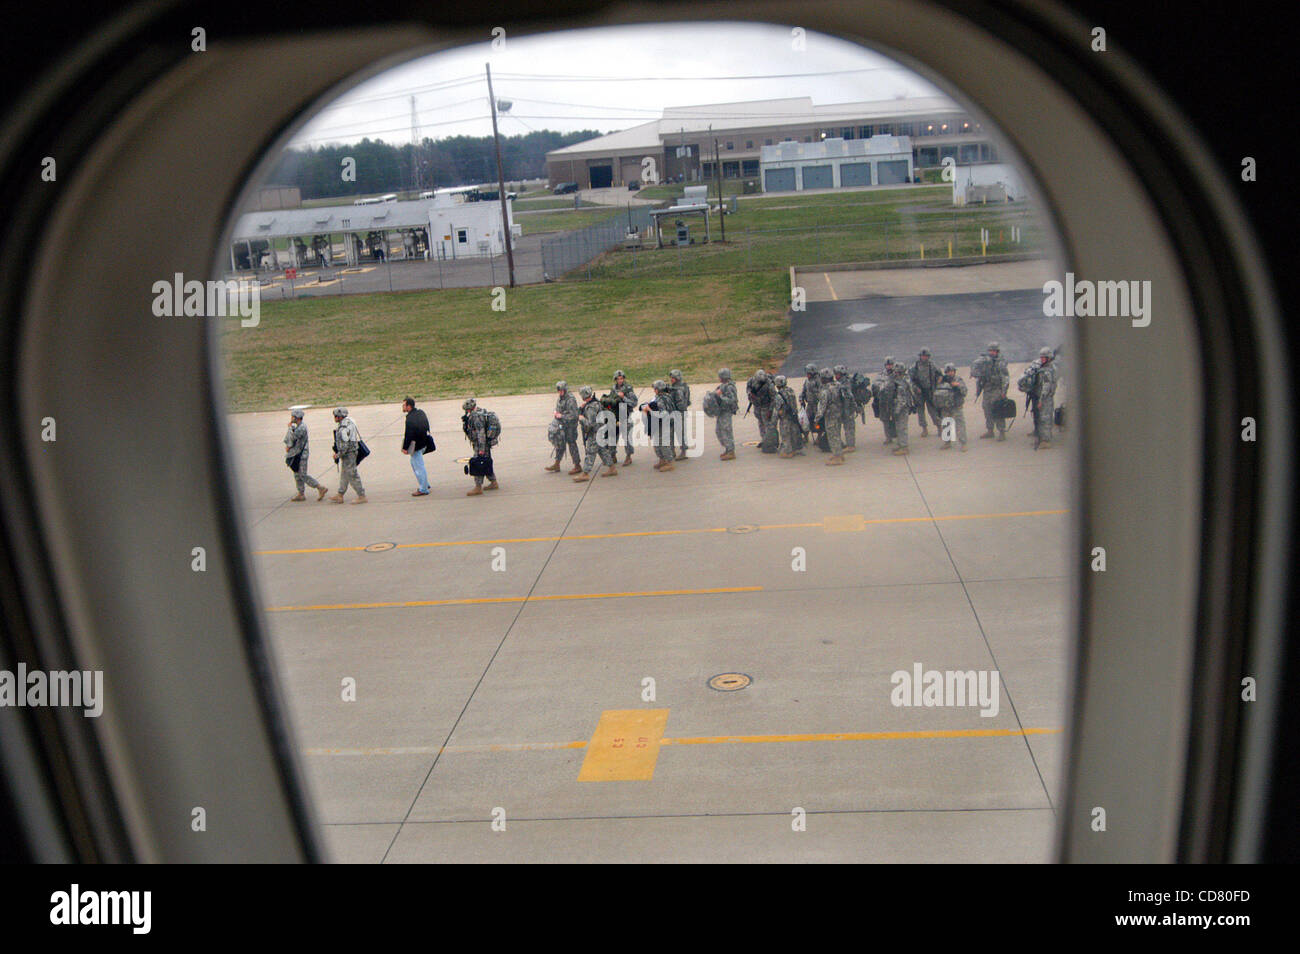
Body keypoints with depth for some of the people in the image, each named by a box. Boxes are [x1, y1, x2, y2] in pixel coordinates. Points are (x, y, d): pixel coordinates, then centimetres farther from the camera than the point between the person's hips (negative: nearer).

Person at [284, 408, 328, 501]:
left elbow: (293, 437, -25)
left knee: (303, 475, -9)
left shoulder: (302, 427, -19)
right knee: (297, 475, 13)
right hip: (296, 455, 10)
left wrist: (290, 427, -12)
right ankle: (301, 495, 19)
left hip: (301, 455, -10)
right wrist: (287, 446, 0)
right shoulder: (296, 427, 12)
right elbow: (288, 438, 17)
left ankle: (321, 488, -6)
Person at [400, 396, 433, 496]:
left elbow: (408, 435, -22)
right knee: (414, 462, 24)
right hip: (424, 442, 10)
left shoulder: (410, 419, -23)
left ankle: (423, 489, 7)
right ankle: (424, 484, 29)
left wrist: (405, 448, -14)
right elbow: (426, 427, 14)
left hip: (416, 446, -10)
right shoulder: (421, 412, 5)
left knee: (419, 466, -1)